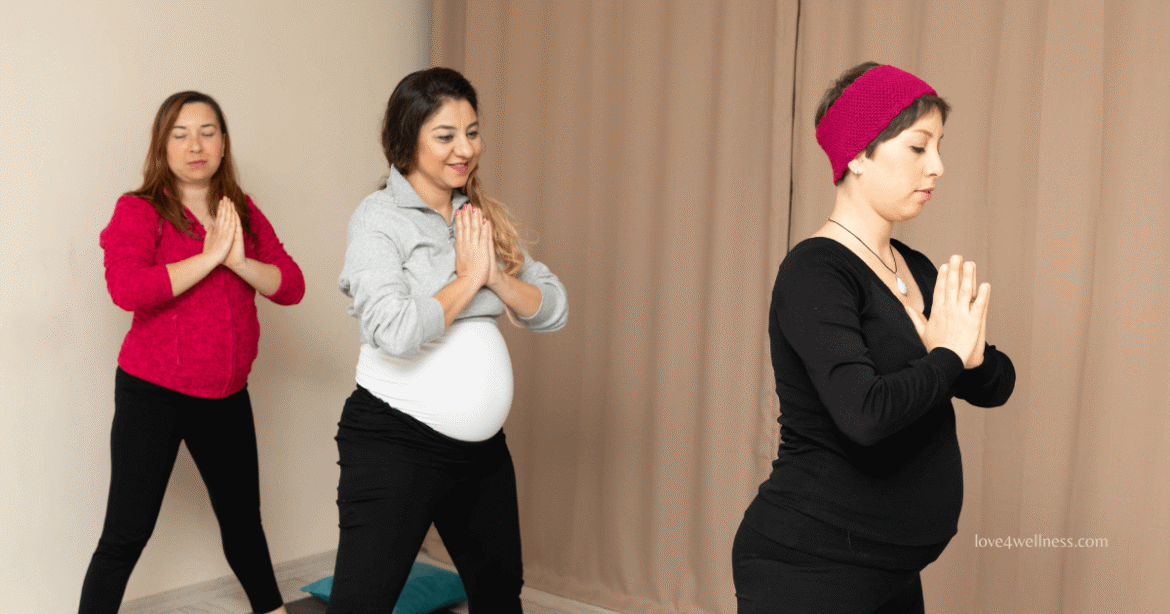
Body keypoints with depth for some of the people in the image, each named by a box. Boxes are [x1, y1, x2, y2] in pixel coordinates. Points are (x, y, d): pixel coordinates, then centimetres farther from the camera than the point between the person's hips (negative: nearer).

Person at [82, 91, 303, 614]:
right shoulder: (140, 210, -7)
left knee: (242, 518, 20)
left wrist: (239, 261, -18)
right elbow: (126, 289, -24)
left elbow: (291, 286, -1)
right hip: (152, 394, -5)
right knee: (127, 533, -3)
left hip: (227, 395, 5)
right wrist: (210, 256, -21)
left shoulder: (244, 214, 7)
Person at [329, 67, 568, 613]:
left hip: (481, 444, 7)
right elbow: (395, 332, -25)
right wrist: (468, 278, -12)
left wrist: (497, 276, -10)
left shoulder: (482, 218, 10)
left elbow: (553, 310, 7)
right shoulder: (379, 218, -10)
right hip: (395, 443, -7)